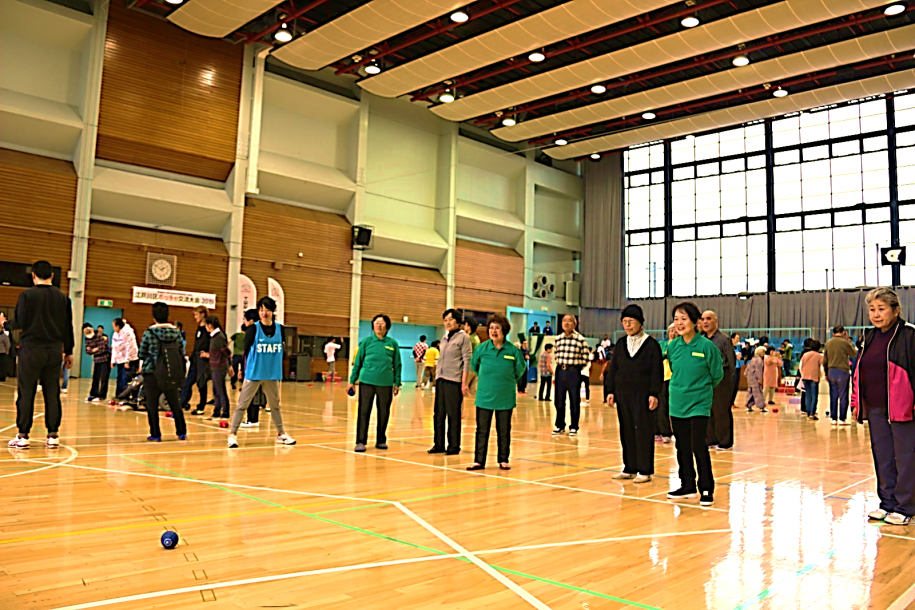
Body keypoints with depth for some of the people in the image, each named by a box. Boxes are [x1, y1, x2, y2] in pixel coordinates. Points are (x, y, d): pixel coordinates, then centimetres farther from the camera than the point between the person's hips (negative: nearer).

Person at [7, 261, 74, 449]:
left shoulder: (27, 295, -6)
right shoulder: (62, 297, 5)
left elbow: (21, 323, -8)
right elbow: (68, 327, 8)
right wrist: (69, 351, 16)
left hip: (31, 349, -3)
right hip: (54, 350, 3)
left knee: (26, 393, 4)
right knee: (52, 394, 7)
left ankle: (23, 436, 6)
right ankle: (53, 435, 8)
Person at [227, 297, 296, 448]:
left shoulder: (279, 328, 2)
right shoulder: (253, 329, -7)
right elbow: (246, 350, -3)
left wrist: (278, 368, 7)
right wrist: (244, 369, -2)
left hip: (272, 374, 4)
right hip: (254, 374, -4)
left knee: (275, 405, 17)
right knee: (242, 404, 0)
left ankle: (281, 434, 27)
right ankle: (232, 434, 7)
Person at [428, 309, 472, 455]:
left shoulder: (463, 337, -3)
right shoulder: (444, 339, 16)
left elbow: (466, 360, -8)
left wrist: (464, 383, -13)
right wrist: (437, 375, 12)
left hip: (454, 380, -6)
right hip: (440, 379, 6)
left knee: (453, 414, -1)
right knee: (438, 413, 8)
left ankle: (453, 446, 7)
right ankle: (438, 444, 16)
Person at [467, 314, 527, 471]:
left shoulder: (513, 350, -9)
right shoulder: (481, 349, -5)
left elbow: (521, 369, 9)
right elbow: (474, 366, 14)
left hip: (505, 398, -1)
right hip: (484, 397, 1)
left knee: (504, 431, 9)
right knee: (482, 430, 5)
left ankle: (503, 460, 21)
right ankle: (479, 461, 13)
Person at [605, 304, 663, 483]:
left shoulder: (651, 344, -3)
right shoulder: (620, 345, 11)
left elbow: (657, 372, -5)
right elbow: (613, 369, 13)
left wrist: (654, 394, -12)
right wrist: (610, 391, 7)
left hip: (643, 395, -5)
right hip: (623, 394, 5)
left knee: (644, 431, -3)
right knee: (626, 431, 8)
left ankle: (645, 471, 5)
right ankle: (629, 469, 18)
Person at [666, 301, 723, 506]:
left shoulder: (707, 346, -12)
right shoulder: (673, 346, 0)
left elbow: (717, 375, 0)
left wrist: (701, 389, 9)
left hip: (699, 404, -5)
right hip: (677, 404, 5)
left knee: (698, 446, -7)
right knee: (682, 447, 11)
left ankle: (706, 489, 8)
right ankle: (687, 486, 24)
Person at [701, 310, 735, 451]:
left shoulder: (724, 339, -4)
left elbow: (731, 362, -3)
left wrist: (726, 379, -5)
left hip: (720, 379, -6)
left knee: (722, 412, -1)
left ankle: (725, 442, 8)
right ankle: (711, 440, 18)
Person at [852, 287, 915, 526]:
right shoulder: (871, 337, 13)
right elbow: (859, 371, 18)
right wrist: (856, 403, 16)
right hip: (875, 410, 7)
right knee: (882, 459, 13)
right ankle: (888, 503, 24)